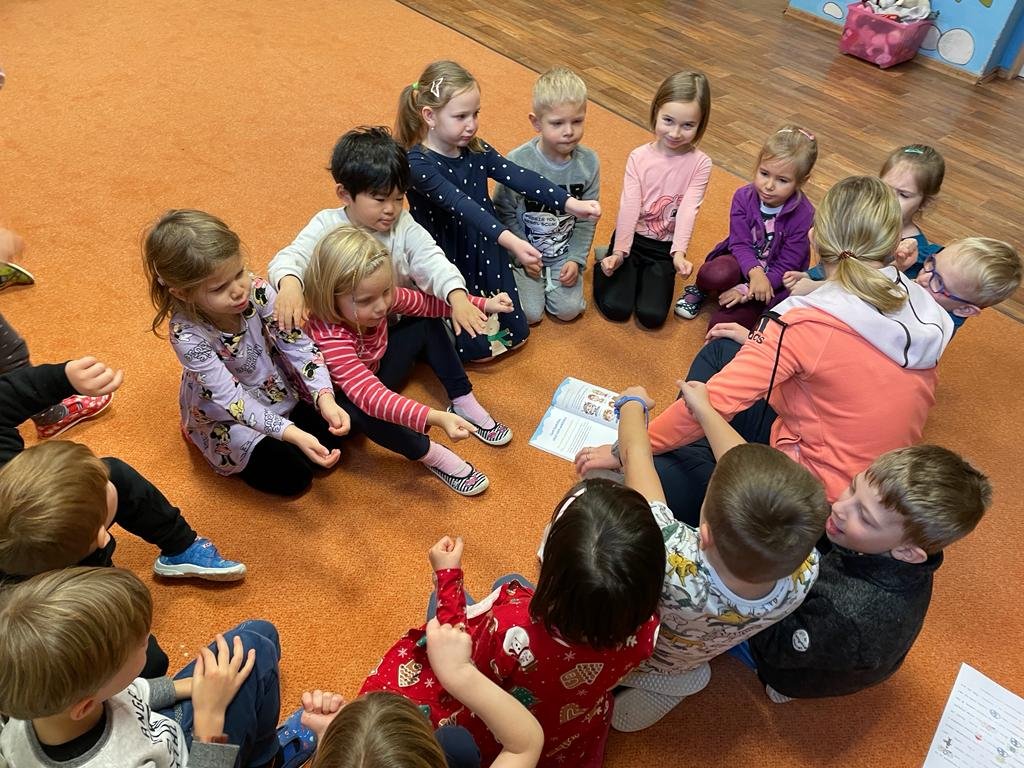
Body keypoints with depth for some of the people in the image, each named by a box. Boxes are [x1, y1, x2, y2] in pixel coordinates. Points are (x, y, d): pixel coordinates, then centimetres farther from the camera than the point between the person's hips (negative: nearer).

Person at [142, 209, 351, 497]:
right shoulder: (187, 335, -32)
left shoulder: (256, 290, -24)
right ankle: (235, 459, 16)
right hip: (226, 417, -4)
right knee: (292, 476, -10)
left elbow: (297, 343, -19)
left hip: (278, 388, 4)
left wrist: (325, 398, -35)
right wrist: (292, 434, -44)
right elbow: (232, 400, -32)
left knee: (331, 438, -4)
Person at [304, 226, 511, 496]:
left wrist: (484, 304, -13)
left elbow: (426, 303, -5)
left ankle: (464, 404, 0)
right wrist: (435, 418, -63)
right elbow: (368, 395, -52)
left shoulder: (381, 298, -21)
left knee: (429, 328, 1)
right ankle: (431, 455, -22)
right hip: (343, 401, -7)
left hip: (376, 374, 7)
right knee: (359, 409, -41)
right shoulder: (329, 337, -41)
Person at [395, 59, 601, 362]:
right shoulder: (417, 163, -24)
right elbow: (461, 205, -37)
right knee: (478, 349, -3)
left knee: (516, 333, 11)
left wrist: (570, 203, -28)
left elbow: (520, 177, -15)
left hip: (486, 255, 6)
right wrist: (509, 240, -49)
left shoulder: (476, 150, -4)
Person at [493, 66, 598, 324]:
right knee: (530, 314, -10)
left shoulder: (588, 162, -11)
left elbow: (587, 218, -1)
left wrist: (576, 258, -9)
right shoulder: (517, 162, -22)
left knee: (569, 309, -9)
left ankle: (549, 279, 21)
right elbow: (505, 213, -10)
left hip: (564, 252, 3)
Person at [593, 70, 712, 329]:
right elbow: (629, 206, -14)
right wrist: (619, 252, -23)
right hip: (632, 239, 0)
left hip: (664, 247, 0)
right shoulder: (638, 157, -8)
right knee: (615, 307, -12)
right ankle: (609, 262, 18)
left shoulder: (700, 164, -9)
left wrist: (678, 252, -34)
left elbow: (688, 210, -19)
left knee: (652, 315, -12)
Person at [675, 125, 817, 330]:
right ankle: (700, 290, 1)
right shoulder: (743, 197, -12)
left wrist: (746, 290, -22)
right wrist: (754, 272, -35)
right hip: (742, 260, 2)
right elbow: (740, 244, -14)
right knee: (713, 275, -36)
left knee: (721, 324, -21)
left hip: (774, 281, -2)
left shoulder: (804, 215, -20)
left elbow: (786, 266, -16)